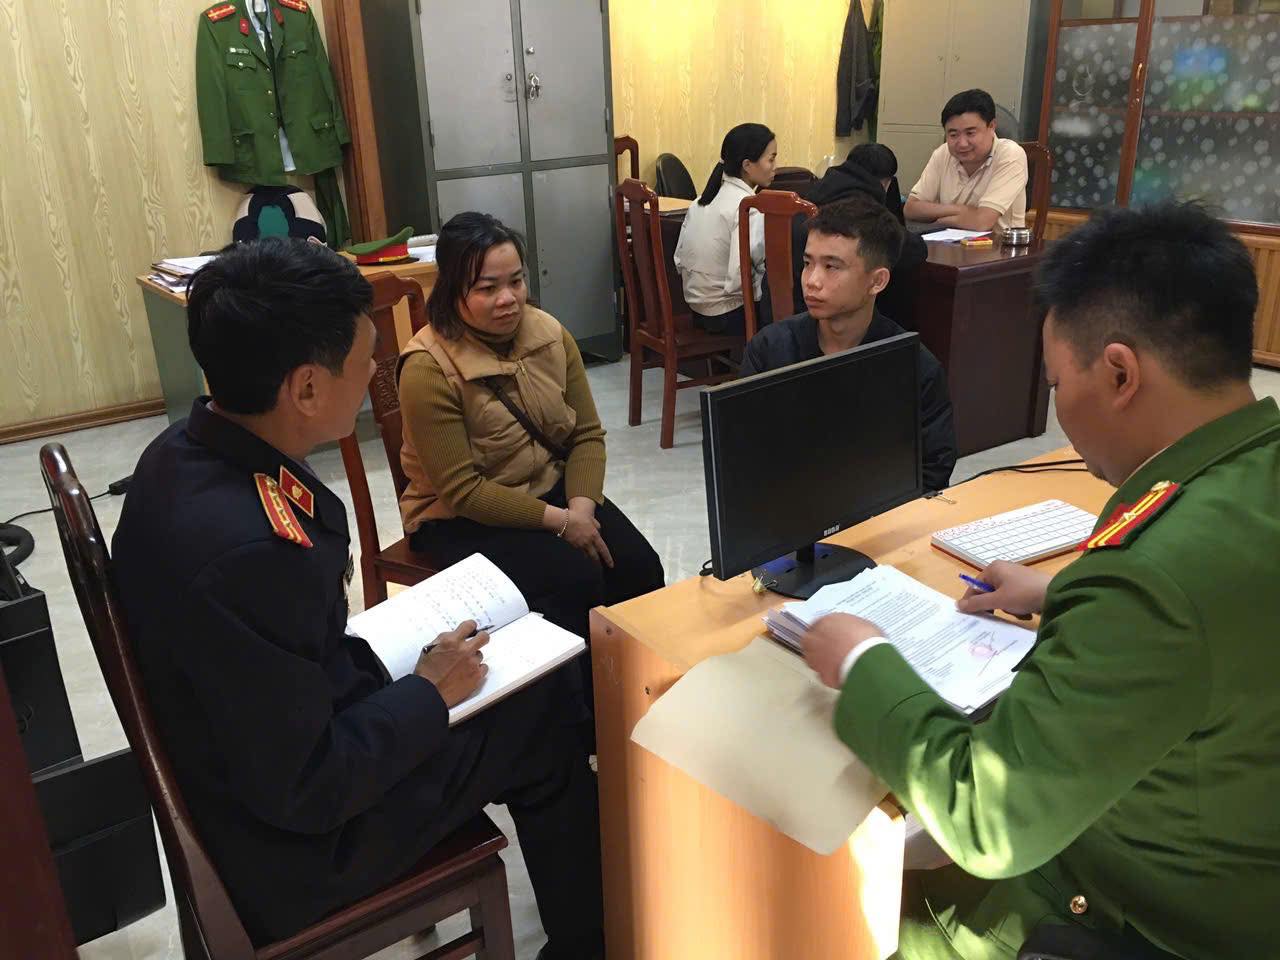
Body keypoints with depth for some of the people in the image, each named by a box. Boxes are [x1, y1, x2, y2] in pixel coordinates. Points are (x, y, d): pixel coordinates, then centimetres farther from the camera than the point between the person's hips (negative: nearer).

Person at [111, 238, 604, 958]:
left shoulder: (185, 455, -8)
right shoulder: (248, 551, -37)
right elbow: (303, 791, -27)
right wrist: (430, 692, -16)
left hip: (250, 757, 8)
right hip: (296, 844, -8)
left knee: (536, 684, 15)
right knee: (546, 722, 5)